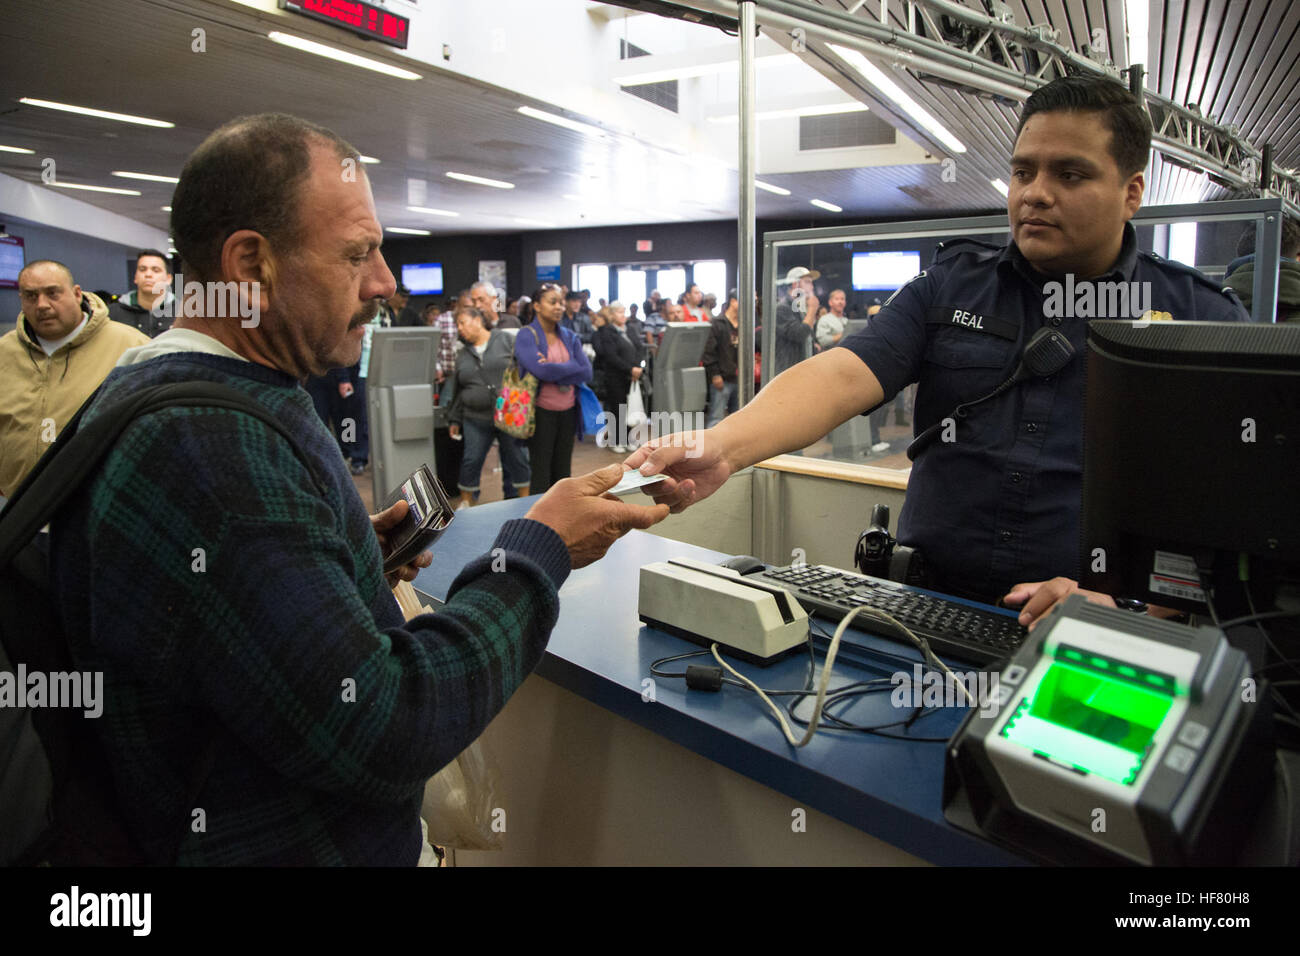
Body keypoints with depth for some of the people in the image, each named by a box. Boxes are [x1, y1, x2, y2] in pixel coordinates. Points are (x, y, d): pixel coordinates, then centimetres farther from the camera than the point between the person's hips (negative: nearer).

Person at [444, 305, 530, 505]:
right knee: (471, 461, 5)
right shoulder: (463, 355, 14)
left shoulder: (505, 340, 1)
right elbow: (457, 392, 20)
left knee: (517, 460, 4)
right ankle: (465, 502, 20)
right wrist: (455, 420, 18)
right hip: (476, 419, 3)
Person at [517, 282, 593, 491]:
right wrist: (571, 368, -8)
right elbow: (541, 370, -21)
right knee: (541, 474, 1)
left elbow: (586, 372, -2)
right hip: (541, 412, -5)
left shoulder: (570, 337, 9)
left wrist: (554, 372, -13)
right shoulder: (526, 336, -6)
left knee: (562, 473, 11)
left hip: (568, 411, 5)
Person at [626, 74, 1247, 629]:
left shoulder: (1202, 319, 6)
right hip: (928, 606, 2)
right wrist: (722, 447, -24)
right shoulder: (951, 286, 11)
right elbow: (842, 376, -6)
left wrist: (1125, 600, -19)